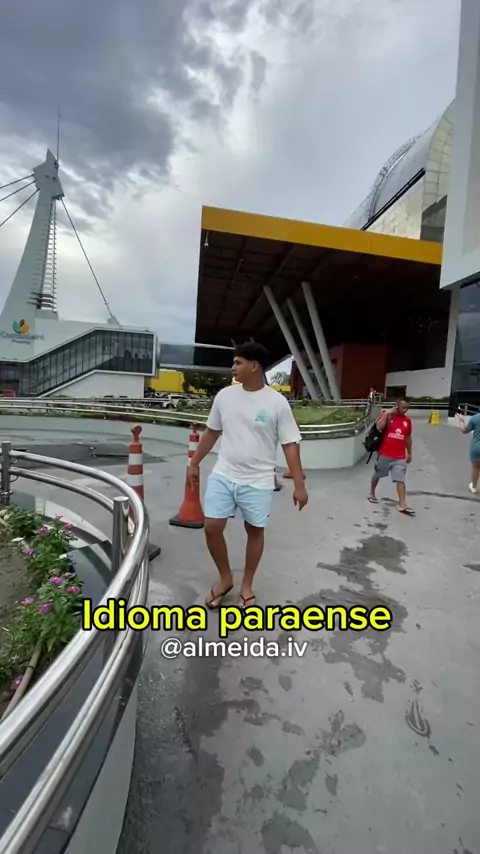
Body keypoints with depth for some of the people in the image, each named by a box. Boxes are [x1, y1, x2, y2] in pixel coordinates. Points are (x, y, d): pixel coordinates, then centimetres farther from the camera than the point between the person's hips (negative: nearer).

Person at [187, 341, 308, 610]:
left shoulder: (277, 402, -10)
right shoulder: (225, 395, 0)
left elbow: (290, 444, -8)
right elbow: (212, 432, 12)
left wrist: (299, 485, -11)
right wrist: (194, 463, 15)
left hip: (258, 481, -3)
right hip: (222, 476, 3)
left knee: (255, 532, 11)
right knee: (212, 527, 1)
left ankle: (247, 586, 33)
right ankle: (225, 579, 27)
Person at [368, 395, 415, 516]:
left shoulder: (407, 420, 6)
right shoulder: (387, 415, -6)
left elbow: (408, 438, 16)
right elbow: (379, 428, -24)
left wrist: (409, 453, 18)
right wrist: (387, 414, -22)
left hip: (400, 457, 2)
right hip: (385, 454, -2)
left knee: (401, 480, -6)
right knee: (377, 475, 15)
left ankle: (402, 505, -9)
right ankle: (372, 494, 38)